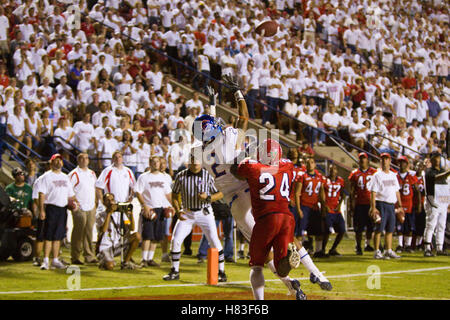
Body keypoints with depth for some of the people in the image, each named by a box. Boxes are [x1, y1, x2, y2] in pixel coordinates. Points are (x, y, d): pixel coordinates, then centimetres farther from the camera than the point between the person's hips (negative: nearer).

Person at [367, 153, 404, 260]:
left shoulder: (393, 175, 16)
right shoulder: (377, 175, -3)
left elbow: (397, 191, 21)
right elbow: (373, 192, -8)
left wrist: (400, 205, 16)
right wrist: (373, 207, -16)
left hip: (391, 205, 6)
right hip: (381, 204, -6)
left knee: (390, 229, 8)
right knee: (379, 229, -5)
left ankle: (388, 251, 14)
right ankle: (377, 252, -1)